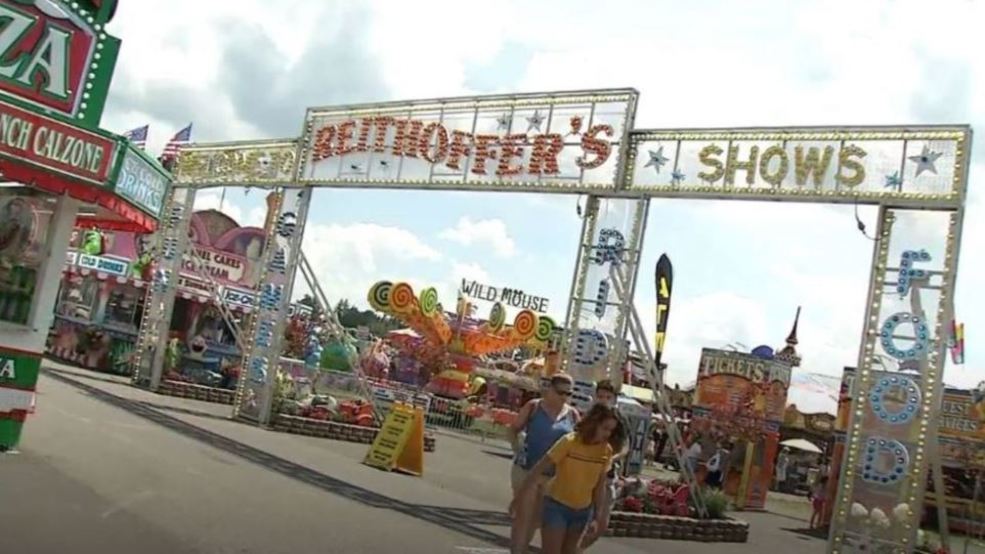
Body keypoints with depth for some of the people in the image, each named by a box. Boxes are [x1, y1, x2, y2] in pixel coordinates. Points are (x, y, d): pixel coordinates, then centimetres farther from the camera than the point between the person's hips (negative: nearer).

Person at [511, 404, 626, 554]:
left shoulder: (606, 450, -6)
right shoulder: (569, 441, -19)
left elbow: (600, 486, 4)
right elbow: (538, 469, -15)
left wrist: (597, 517, 2)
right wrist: (519, 497, -13)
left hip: (583, 511, 5)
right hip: (556, 506, -5)